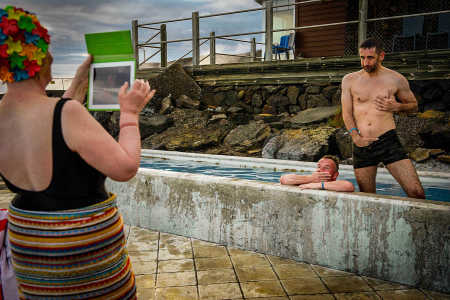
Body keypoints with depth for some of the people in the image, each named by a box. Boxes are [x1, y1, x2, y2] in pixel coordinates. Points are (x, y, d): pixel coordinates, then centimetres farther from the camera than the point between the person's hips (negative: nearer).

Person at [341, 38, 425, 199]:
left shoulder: (396, 79, 7)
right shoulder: (349, 80, 9)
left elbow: (414, 105, 19)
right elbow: (346, 113, 5)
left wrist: (397, 107, -4)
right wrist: (356, 137, -10)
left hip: (388, 141, -1)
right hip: (361, 145, 1)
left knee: (416, 193, -10)